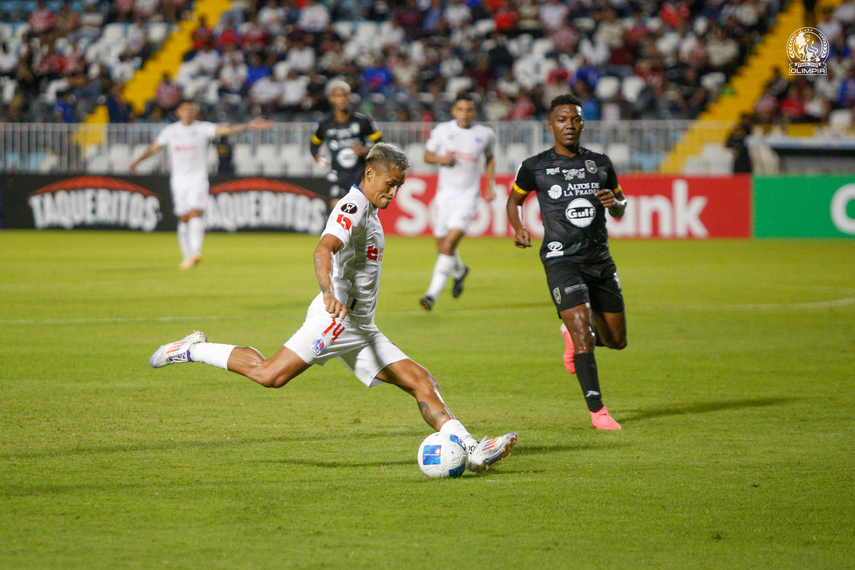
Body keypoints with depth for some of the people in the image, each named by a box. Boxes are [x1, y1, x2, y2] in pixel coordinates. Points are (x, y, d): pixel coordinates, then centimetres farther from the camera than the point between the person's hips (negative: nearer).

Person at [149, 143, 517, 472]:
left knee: (420, 381, -1)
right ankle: (192, 351, -1)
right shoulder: (353, 206, -11)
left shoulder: (369, 212, 21)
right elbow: (324, 249, -29)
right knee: (270, 374, -19)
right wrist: (328, 292, -45)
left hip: (361, 328, 10)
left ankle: (471, 449, -7)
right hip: (336, 319, -10)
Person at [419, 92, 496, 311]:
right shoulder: (442, 130, -1)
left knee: (449, 245, -18)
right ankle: (459, 271, 46)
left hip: (468, 197, -2)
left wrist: (491, 184, 7)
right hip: (445, 194, 2)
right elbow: (427, 155, 9)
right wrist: (440, 159, -12)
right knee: (443, 247, 11)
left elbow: (489, 159, 19)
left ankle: (432, 294, -17)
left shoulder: (485, 135, 1)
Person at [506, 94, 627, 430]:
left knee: (616, 339, 8)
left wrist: (614, 203, -5)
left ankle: (571, 335, 40)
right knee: (583, 330, -18)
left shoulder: (600, 163, 8)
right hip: (561, 260, -4)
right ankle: (597, 411, -10)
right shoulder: (536, 167, 0)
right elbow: (514, 200, 15)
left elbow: (620, 208, 19)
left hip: (600, 259, 4)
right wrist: (518, 228, -4)